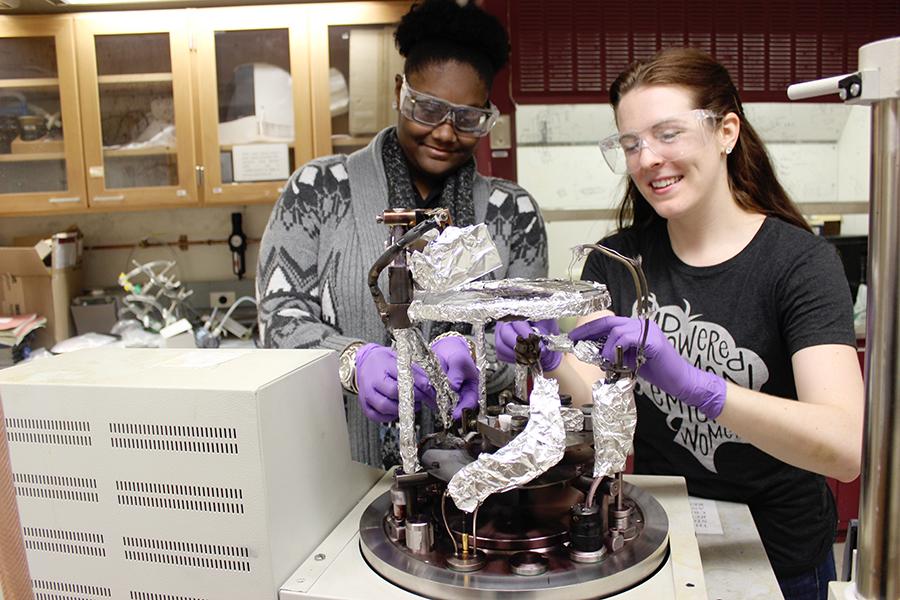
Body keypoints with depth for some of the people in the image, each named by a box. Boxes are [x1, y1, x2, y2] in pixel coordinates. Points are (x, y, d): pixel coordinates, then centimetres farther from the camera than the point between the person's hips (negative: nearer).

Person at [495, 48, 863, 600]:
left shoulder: (800, 260, -18)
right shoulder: (616, 261, -6)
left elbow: (847, 449, -30)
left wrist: (691, 383, -44)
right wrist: (551, 360, -33)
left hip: (779, 556, -2)